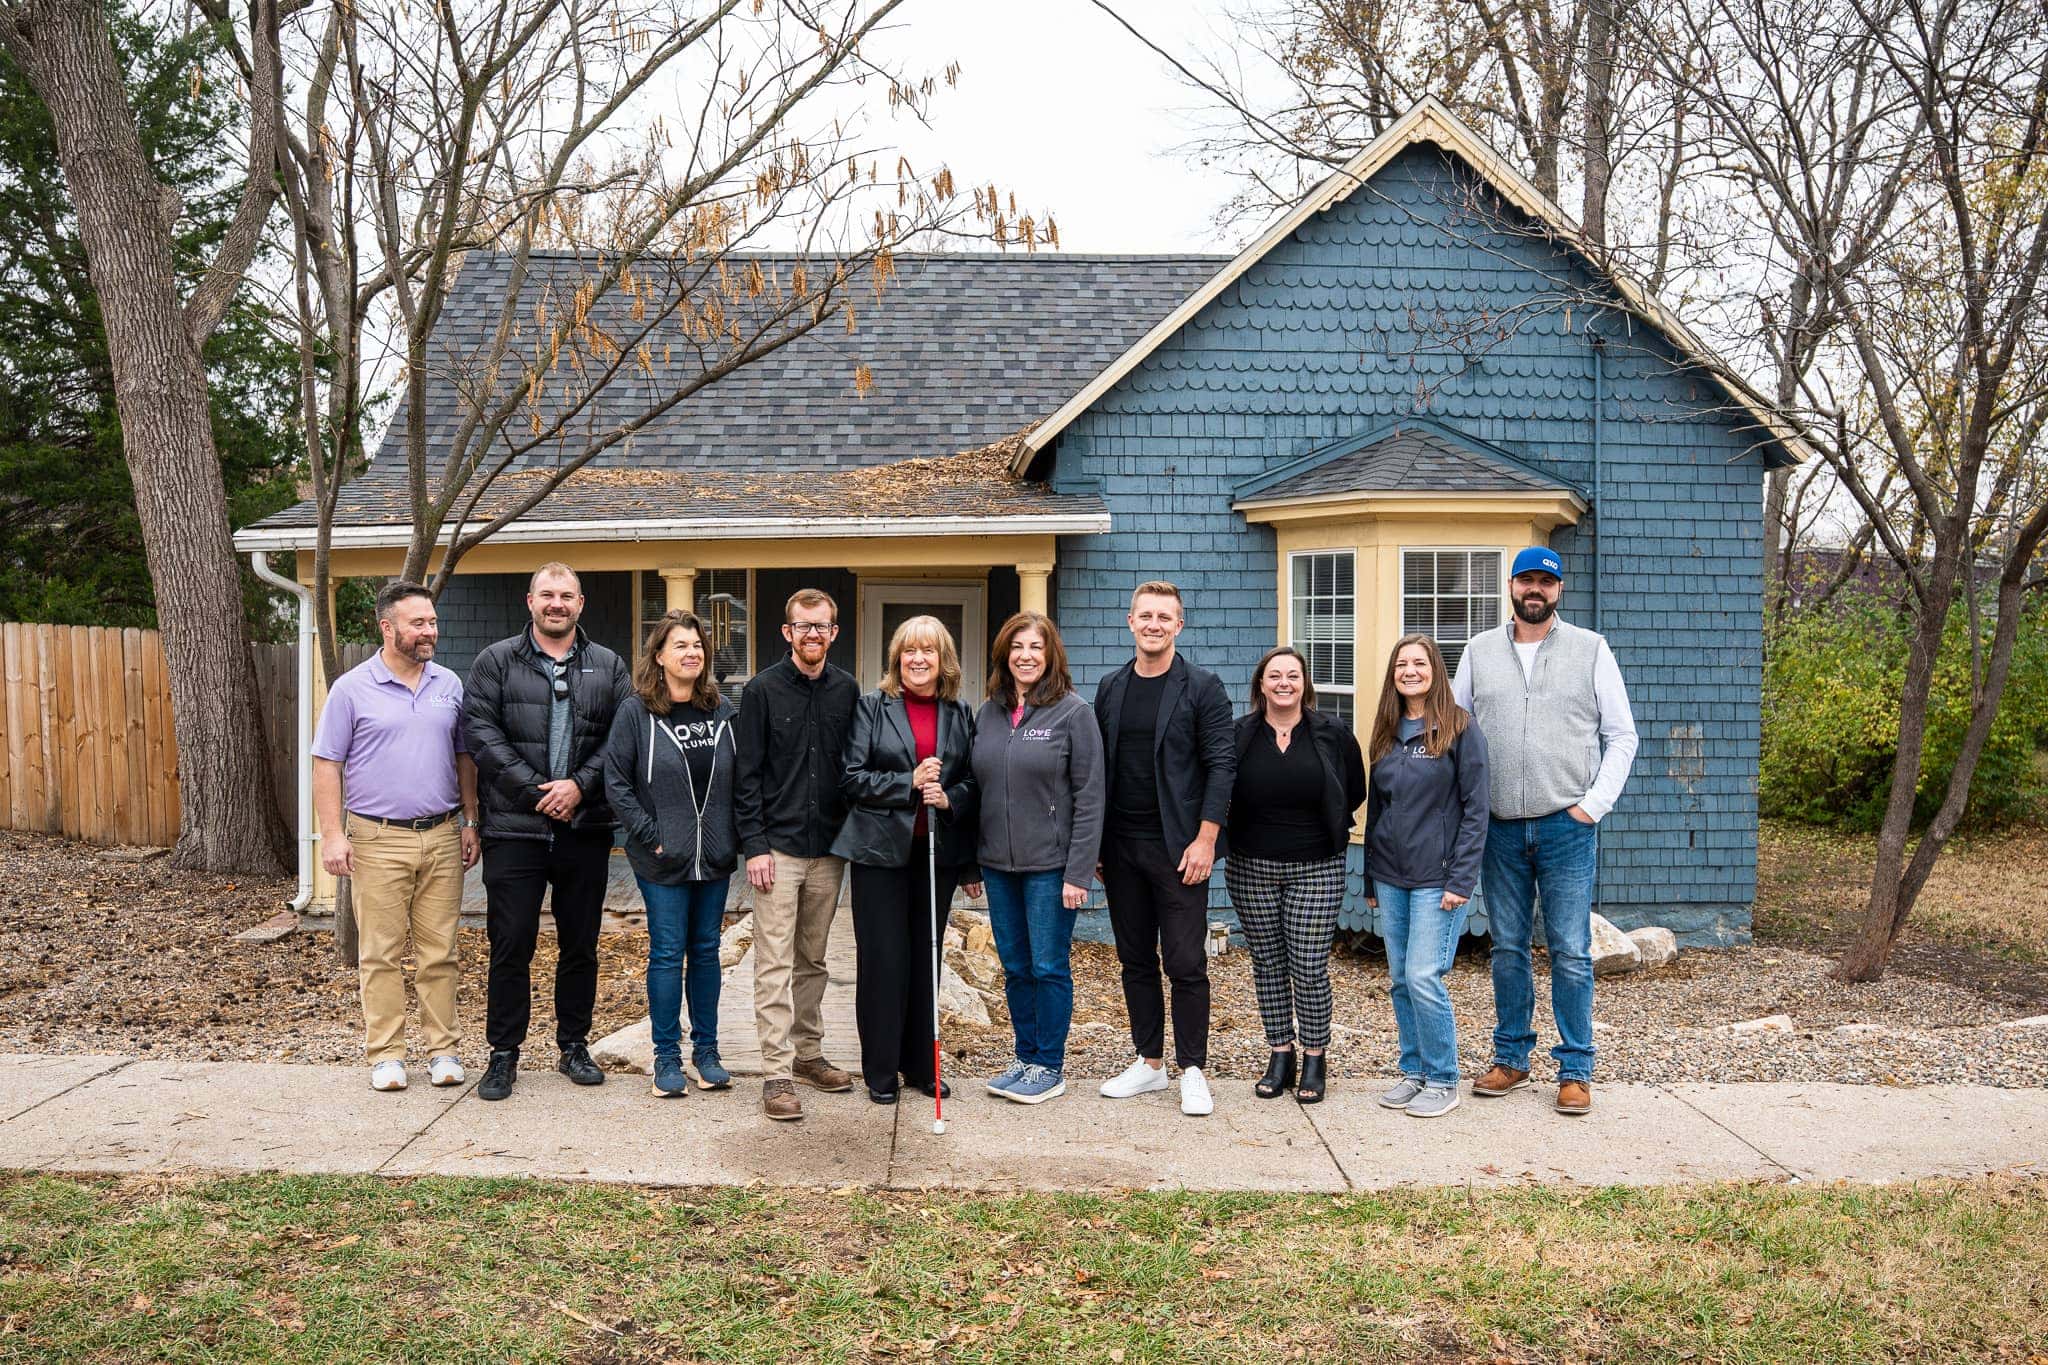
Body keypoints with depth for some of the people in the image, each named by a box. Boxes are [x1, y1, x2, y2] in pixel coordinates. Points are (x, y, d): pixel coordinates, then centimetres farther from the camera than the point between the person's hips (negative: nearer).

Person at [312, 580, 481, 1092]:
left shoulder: (450, 685, 10)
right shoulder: (352, 688, -1)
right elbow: (327, 765, -1)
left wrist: (470, 822, 11)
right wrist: (332, 834, -8)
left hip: (442, 837, 3)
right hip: (378, 839, -3)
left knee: (440, 952, 6)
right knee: (380, 953, 1)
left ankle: (443, 1050, 13)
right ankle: (385, 1054, 10)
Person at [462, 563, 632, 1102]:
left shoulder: (609, 667, 9)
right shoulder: (495, 662, 4)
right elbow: (481, 733, -5)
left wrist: (580, 785, -12)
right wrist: (536, 791, -12)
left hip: (586, 829, 2)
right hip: (514, 828, -2)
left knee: (580, 945, 10)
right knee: (510, 945, 1)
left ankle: (574, 1046, 23)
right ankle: (503, 1053, 13)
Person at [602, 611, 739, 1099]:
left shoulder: (723, 710, 6)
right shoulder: (635, 711, -5)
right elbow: (617, 783, -7)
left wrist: (735, 836, 2)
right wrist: (651, 836, -11)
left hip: (715, 858, 4)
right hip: (664, 859, -4)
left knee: (706, 951, 11)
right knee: (667, 953, 2)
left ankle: (706, 1050, 21)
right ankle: (667, 1057, 12)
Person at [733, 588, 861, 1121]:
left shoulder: (847, 690, 7)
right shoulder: (763, 690, -4)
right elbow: (747, 775, -5)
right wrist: (754, 845, -10)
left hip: (830, 848, 4)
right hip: (778, 848, -4)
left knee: (813, 960, 14)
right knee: (775, 964, -3)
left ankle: (809, 1053, 25)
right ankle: (776, 1072, 0)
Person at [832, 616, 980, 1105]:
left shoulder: (961, 714, 8)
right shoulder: (872, 708, 0)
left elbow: (973, 781, 9)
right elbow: (852, 779, -6)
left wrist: (949, 798, -12)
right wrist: (909, 782, -18)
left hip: (937, 853, 3)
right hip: (881, 851, -3)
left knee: (925, 959, 10)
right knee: (882, 961, 0)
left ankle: (921, 1064, 21)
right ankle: (880, 1070, 12)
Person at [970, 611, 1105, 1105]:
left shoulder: (1073, 712, -8)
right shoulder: (987, 714, 8)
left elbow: (1090, 795, -10)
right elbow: (978, 788, 14)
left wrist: (1079, 871, -15)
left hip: (1050, 865, -5)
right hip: (998, 863, 5)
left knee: (1049, 967, 2)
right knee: (1016, 968, 13)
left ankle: (1050, 1067, 15)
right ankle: (1026, 1059, 26)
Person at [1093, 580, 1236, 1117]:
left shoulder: (1202, 687, -4)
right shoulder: (1110, 688, 10)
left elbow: (1221, 765, -7)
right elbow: (1099, 767, 12)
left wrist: (1205, 840, -14)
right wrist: (1094, 843, 7)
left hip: (1177, 847, -5)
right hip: (1121, 847, 5)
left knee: (1185, 964, -1)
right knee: (1136, 961, 11)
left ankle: (1192, 1071, 10)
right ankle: (1149, 1062, 22)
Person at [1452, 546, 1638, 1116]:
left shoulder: (1590, 648, 3)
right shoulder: (1480, 650, 8)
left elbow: (1621, 736, 4)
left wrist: (1594, 804, -5)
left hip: (1567, 827, -2)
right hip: (1500, 828, 2)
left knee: (1570, 953, 0)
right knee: (1507, 949, 9)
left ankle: (1575, 1069, 9)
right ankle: (1510, 1058, 21)